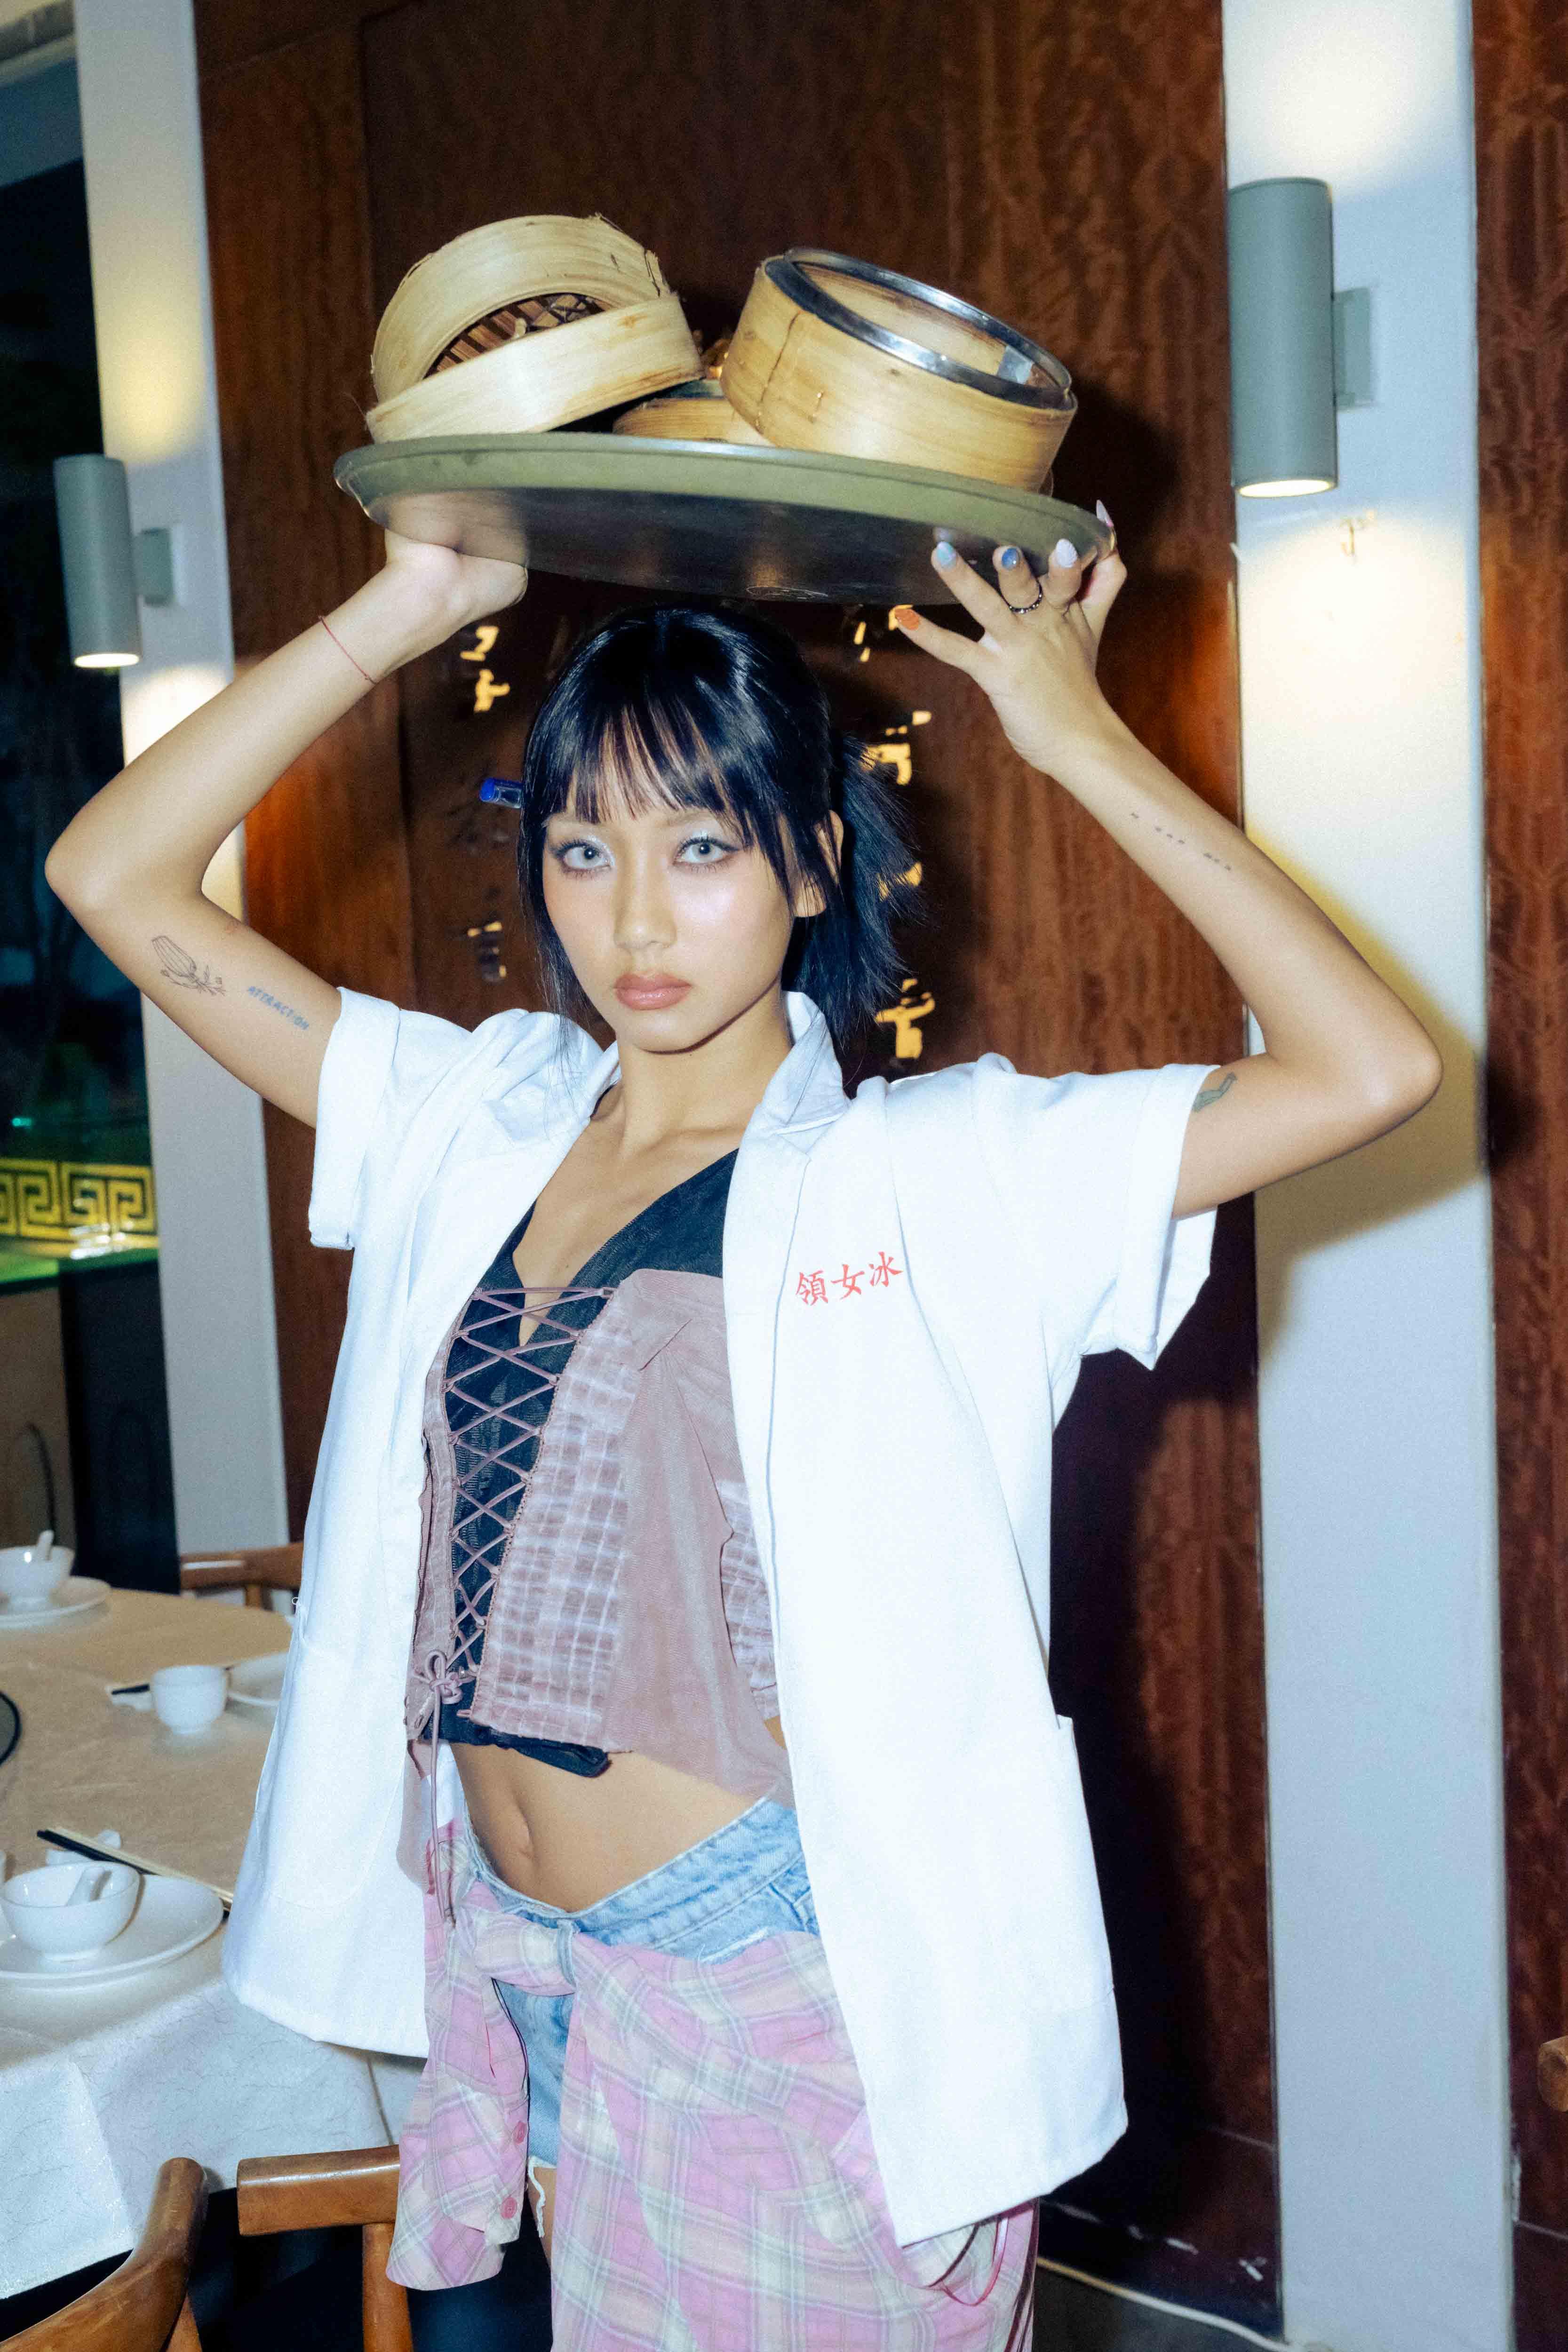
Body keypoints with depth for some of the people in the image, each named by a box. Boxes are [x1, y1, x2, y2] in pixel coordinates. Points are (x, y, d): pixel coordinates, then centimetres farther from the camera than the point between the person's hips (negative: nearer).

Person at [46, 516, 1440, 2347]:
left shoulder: (931, 1175, -9)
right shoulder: (473, 1126, 2)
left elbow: (1369, 1066, -19)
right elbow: (118, 882, 2)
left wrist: (1083, 742, -16)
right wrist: (406, 608, -4)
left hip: (802, 1978, -4)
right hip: (517, 1969, 5)